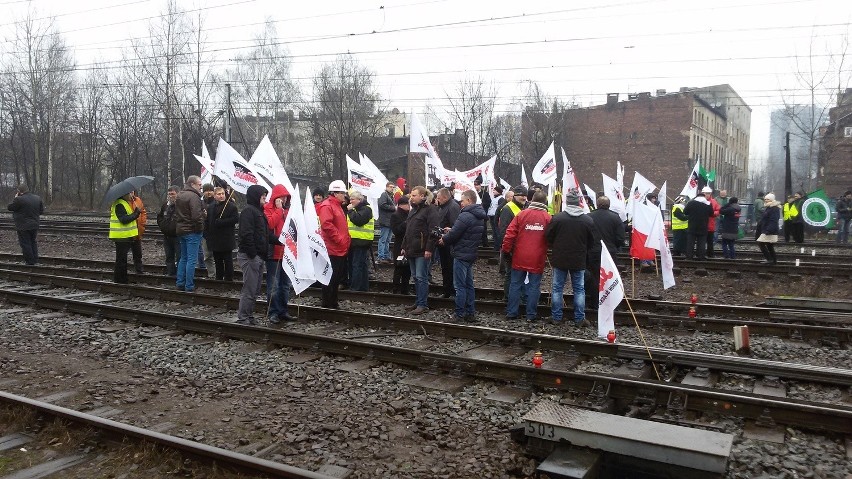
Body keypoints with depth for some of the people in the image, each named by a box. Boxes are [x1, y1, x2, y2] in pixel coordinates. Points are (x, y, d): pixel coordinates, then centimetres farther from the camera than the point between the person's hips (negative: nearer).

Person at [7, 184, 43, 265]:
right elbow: (41, 211, 10)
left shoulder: (19, 199, -19)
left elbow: (9, 207, -5)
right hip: (35, 225, 6)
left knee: (25, 244, 3)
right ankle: (35, 260, 21)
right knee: (33, 242, 18)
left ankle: (30, 261, 7)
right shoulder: (37, 198, 2)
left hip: (23, 227, -6)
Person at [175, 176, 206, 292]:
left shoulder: (179, 196, 13)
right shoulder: (193, 197, -18)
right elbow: (196, 216, -26)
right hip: (192, 231, -9)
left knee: (183, 258, 18)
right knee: (192, 260, -4)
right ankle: (189, 286, -1)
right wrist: (204, 215, -7)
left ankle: (180, 283, 23)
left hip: (181, 230, 9)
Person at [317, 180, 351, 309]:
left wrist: (346, 239, 17)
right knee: (331, 278, -4)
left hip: (340, 250, 10)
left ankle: (333, 303, 25)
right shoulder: (326, 206, -12)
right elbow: (326, 225, -25)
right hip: (332, 249, -10)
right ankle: (327, 304, 3)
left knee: (337, 278, 16)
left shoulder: (338, 206, 20)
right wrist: (339, 239, -23)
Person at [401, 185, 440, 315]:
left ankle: (423, 304, -1)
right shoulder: (413, 210, 18)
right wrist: (404, 247, 20)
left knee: (421, 277, -7)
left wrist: (429, 249, -22)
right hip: (411, 250, 9)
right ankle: (418, 302, 21)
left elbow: (433, 231, -17)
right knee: (415, 277, 13)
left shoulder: (430, 210, -10)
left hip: (422, 251, -9)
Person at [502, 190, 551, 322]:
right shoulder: (548, 217, -3)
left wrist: (506, 250, 4)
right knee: (534, 286, 7)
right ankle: (531, 315, 11)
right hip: (537, 259, -1)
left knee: (515, 285, 11)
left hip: (520, 258, 1)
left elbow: (510, 233, -5)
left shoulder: (521, 214, -2)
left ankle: (511, 312, 15)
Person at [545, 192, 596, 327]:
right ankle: (580, 319, 11)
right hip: (579, 260, 1)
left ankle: (556, 317, 13)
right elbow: (591, 241, 4)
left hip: (560, 259, -1)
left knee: (557, 288, 9)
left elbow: (548, 236, -4)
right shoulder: (588, 220, -6)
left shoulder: (557, 218, -12)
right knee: (579, 289, 9)